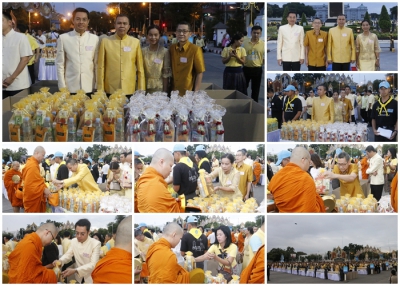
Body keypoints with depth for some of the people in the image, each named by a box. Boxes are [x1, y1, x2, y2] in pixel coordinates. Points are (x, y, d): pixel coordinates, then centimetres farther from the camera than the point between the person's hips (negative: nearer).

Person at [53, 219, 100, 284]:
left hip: (91, 279, -4)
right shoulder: (74, 241, -2)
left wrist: (75, 270, -36)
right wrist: (60, 261, -25)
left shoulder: (96, 243, -21)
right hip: (79, 277, 4)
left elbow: (93, 264, -25)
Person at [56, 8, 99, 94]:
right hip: (70, 88, -1)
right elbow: (60, 64, 2)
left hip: (89, 88, 1)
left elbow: (97, 64, 7)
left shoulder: (95, 39, 3)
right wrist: (62, 87, -2)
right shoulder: (63, 38, 0)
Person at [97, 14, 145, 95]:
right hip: (110, 91, -1)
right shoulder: (105, 41, 1)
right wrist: (100, 90, -1)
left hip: (130, 91, 1)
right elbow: (101, 67, 3)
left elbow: (140, 67, 7)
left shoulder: (135, 42, 4)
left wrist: (141, 90, 4)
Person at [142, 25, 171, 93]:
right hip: (145, 88, 2)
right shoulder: (143, 51, 2)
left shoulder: (164, 51, -5)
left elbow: (166, 73, -4)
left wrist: (165, 91, -6)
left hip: (159, 88, -2)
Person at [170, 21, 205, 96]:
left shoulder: (195, 50, -11)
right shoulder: (171, 48, 3)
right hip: (173, 91, 4)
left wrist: (196, 93, -13)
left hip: (188, 93, -4)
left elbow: (199, 73, -9)